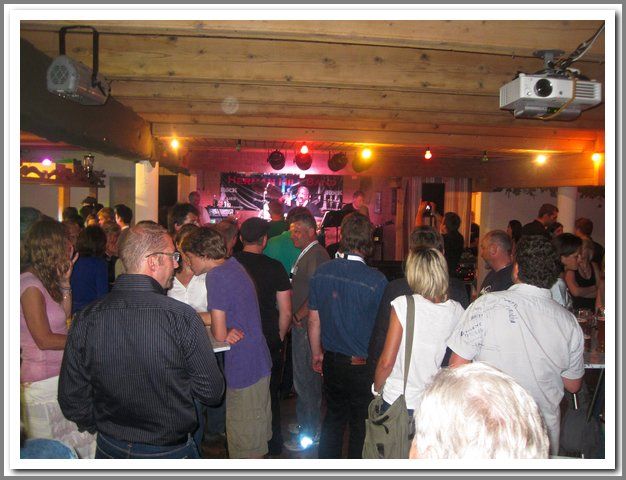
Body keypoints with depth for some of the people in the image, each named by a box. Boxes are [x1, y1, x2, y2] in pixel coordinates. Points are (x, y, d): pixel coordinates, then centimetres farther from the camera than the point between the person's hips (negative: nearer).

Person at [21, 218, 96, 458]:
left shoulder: (45, 280, 7)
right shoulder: (31, 285, -20)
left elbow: (64, 316, 11)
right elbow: (44, 340, -19)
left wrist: (64, 281, 5)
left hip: (58, 374, 8)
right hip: (43, 381, -8)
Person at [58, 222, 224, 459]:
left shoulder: (86, 319, -15)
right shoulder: (182, 317, -26)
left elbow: (72, 400, -6)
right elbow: (211, 392, -17)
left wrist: (102, 429, 12)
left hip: (110, 449, 3)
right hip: (171, 452, -2)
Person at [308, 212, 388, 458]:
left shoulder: (322, 272, -9)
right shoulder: (377, 280, -21)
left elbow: (314, 320, 1)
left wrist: (317, 354, 16)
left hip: (332, 362, 4)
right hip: (363, 365, -4)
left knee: (333, 416, 23)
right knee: (361, 424, 15)